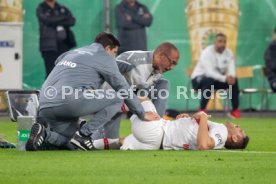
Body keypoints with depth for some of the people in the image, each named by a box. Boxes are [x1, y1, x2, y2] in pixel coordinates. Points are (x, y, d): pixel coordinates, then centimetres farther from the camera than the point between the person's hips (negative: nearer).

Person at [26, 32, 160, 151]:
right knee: (117, 98, 3)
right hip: (69, 101, -8)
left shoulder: (72, 53, 30)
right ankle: (84, 133, -7)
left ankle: (44, 133, -6)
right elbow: (123, 88, 9)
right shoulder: (104, 57, 9)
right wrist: (142, 114, 16)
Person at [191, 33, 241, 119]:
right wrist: (224, 78, -46)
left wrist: (231, 76, -37)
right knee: (210, 81, -39)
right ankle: (202, 111, -35)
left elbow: (231, 68, -12)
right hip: (199, 78, -6)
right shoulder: (207, 52, -24)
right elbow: (209, 72, -35)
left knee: (234, 80, -16)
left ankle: (235, 110, -4)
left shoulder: (228, 53, -4)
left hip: (217, 78, 6)